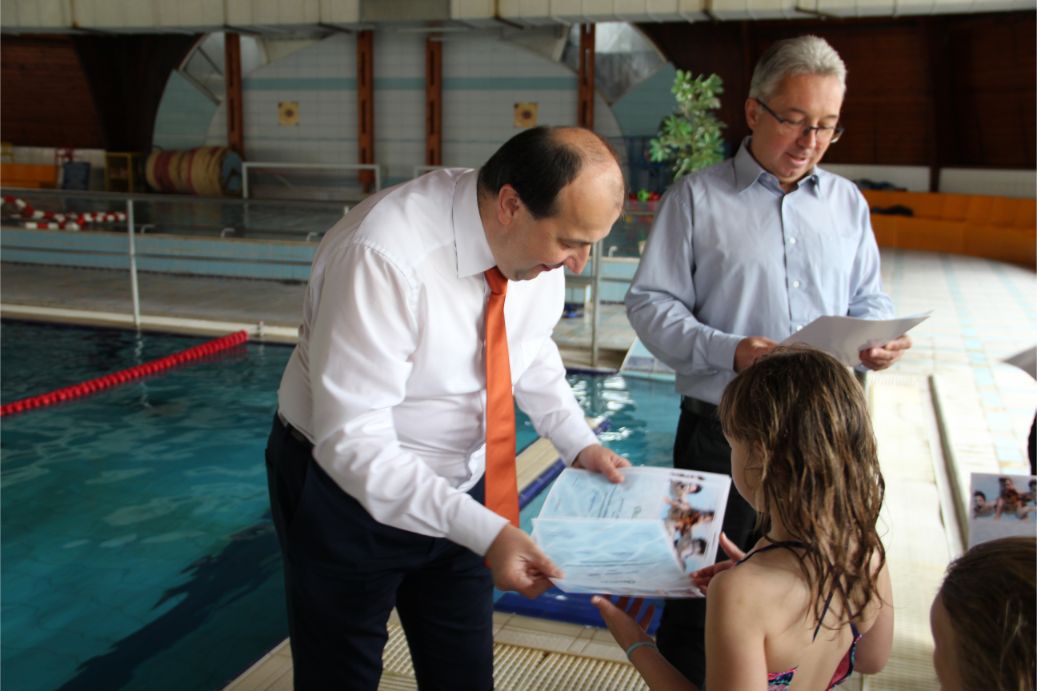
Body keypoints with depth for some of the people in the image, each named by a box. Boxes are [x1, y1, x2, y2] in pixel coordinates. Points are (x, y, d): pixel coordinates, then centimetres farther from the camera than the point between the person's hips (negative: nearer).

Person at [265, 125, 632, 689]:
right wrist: (485, 531, -35)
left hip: (459, 484, 6)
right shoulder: (384, 256, -32)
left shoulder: (538, 238, -11)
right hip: (349, 490, -5)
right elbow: (354, 444, -31)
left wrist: (579, 444, -3)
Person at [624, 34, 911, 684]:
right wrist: (729, 352, -21)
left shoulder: (846, 202, 11)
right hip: (721, 432, -4)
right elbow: (650, 303, -6)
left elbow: (869, 300, 16)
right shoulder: (697, 198, -2)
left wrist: (878, 339, -8)